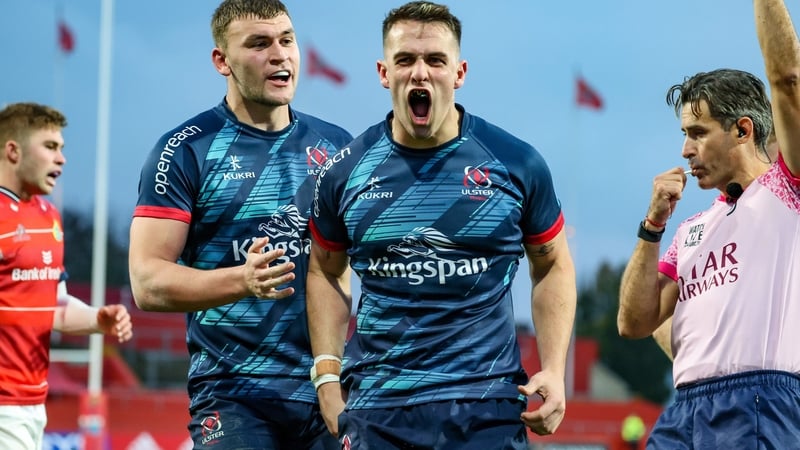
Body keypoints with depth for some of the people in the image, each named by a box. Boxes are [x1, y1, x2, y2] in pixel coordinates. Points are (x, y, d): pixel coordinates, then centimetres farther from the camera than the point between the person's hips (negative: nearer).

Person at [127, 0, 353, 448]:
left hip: (330, 391, 4)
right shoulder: (184, 151, -1)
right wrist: (242, 281, -25)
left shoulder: (337, 145, 11)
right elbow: (148, 284, -8)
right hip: (234, 394, -4)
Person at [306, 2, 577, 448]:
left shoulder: (515, 163, 0)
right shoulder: (345, 172, 3)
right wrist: (327, 376, 6)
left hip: (487, 403, -1)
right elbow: (325, 270, 16)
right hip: (377, 407, 1)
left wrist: (555, 370, 0)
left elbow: (553, 264, 10)